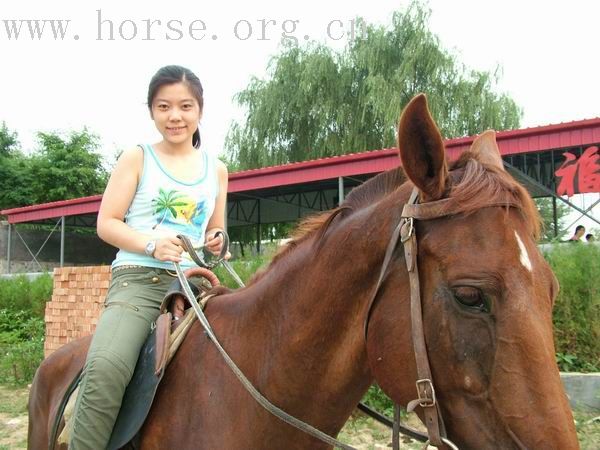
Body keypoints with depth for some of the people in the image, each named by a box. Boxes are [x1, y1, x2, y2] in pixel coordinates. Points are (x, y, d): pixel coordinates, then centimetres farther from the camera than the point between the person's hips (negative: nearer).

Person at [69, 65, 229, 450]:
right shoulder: (137, 159, 6)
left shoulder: (216, 169, 16)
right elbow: (106, 223, 0)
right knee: (106, 367, -30)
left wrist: (217, 243, 1)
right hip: (138, 278, -4)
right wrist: (152, 244, -17)